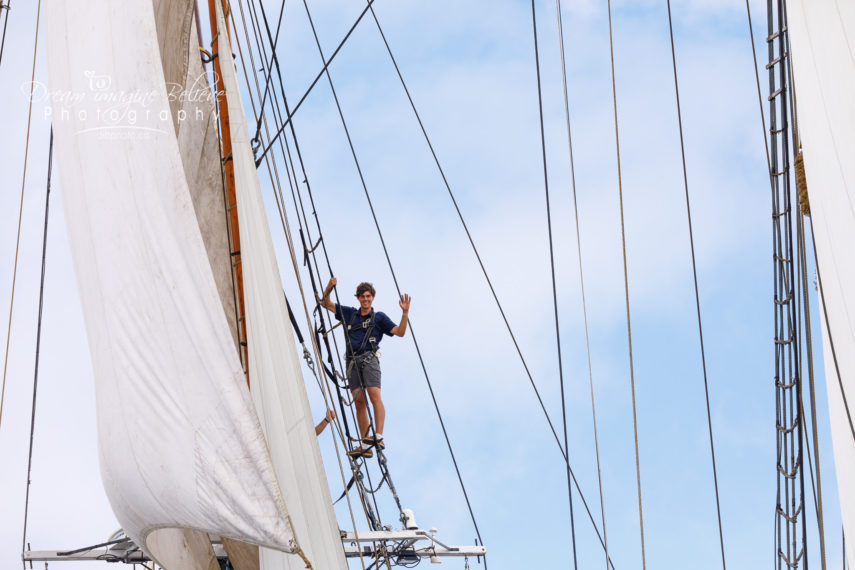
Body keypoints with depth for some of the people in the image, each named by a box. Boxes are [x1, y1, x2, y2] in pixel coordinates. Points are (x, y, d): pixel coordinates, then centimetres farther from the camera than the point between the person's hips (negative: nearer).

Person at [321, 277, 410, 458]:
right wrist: (329, 288, 7)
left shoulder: (379, 317, 14)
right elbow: (326, 303, 25)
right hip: (352, 360, 3)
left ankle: (378, 437, -32)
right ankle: (365, 446, -5)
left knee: (374, 395, -21)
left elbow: (399, 332, 5)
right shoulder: (349, 313, 23)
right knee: (359, 401, -3)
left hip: (368, 358, -3)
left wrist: (405, 312, -8)